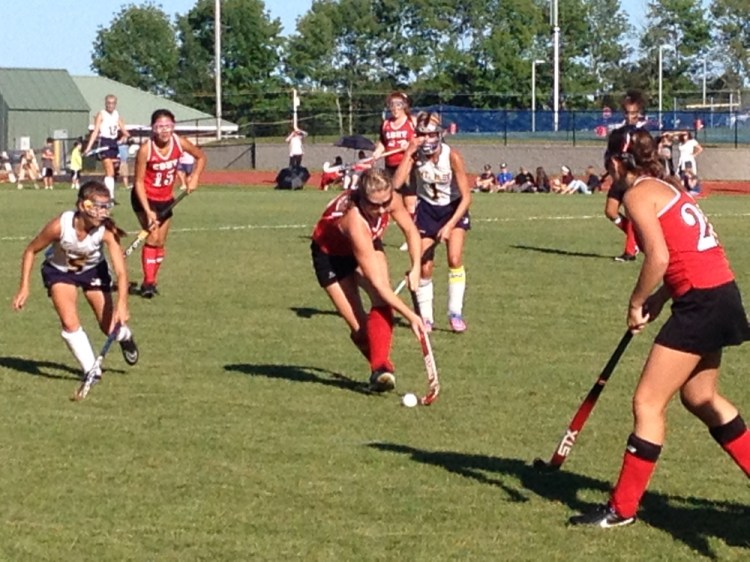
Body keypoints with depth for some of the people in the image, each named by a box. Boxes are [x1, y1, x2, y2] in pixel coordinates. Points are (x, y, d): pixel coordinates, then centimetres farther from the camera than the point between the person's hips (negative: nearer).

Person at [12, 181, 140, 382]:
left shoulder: (107, 230, -34)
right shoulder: (60, 225, -35)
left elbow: (121, 272, -39)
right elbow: (31, 251, -17)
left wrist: (121, 305, -53)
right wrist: (24, 287, -20)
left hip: (93, 269, 1)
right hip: (59, 270, -1)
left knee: (109, 325, 2)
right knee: (69, 322, -21)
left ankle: (125, 337, 41)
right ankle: (91, 371, -4)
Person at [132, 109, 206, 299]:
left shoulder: (179, 143, -15)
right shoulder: (146, 150, -26)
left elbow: (201, 157, 5)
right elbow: (139, 182, -21)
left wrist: (194, 178, -10)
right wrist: (148, 211, -26)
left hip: (166, 199, 5)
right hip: (145, 198, -5)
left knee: (160, 242, 10)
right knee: (152, 237, -19)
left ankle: (151, 281, 24)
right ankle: (148, 282, -16)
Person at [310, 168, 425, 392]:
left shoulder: (389, 200, -27)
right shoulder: (354, 220, -43)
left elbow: (410, 230, -2)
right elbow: (376, 282, -40)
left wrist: (416, 268, -13)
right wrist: (410, 316, -38)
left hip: (368, 246, 5)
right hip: (330, 255, -5)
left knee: (382, 302, -23)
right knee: (360, 329, -12)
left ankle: (380, 369, -24)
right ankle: (382, 367, 13)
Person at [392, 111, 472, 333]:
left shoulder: (452, 157, -24)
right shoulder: (415, 155, -18)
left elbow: (466, 197, -22)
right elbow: (396, 183, -33)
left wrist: (450, 226, -30)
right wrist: (409, 152, -35)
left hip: (454, 208, -2)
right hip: (427, 209, 2)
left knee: (455, 259, -19)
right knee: (424, 267, 0)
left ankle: (456, 313, -9)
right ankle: (425, 317, 15)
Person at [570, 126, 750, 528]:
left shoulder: (638, 194, -9)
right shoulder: (664, 188, 18)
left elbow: (659, 258, -19)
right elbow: (688, 252, 15)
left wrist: (637, 304, -6)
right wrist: (659, 298, 7)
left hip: (701, 302, -10)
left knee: (648, 402, -3)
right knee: (700, 398, 24)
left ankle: (622, 509, 3)